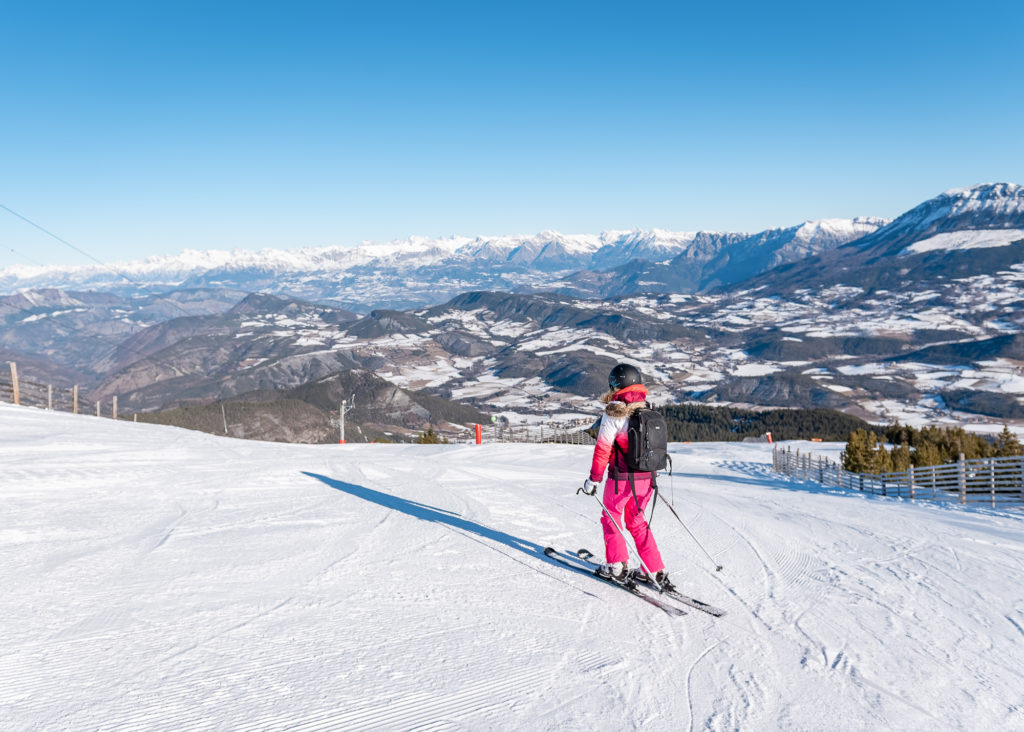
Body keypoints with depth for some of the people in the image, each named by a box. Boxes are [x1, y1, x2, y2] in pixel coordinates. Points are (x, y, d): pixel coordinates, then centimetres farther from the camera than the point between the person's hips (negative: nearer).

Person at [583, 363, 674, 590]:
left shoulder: (614, 413, -14)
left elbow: (603, 449, -15)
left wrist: (594, 478, -9)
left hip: (622, 478, -6)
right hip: (646, 477, 6)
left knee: (611, 518, 14)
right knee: (636, 521, 19)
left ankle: (617, 567, 13)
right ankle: (655, 570, 16)